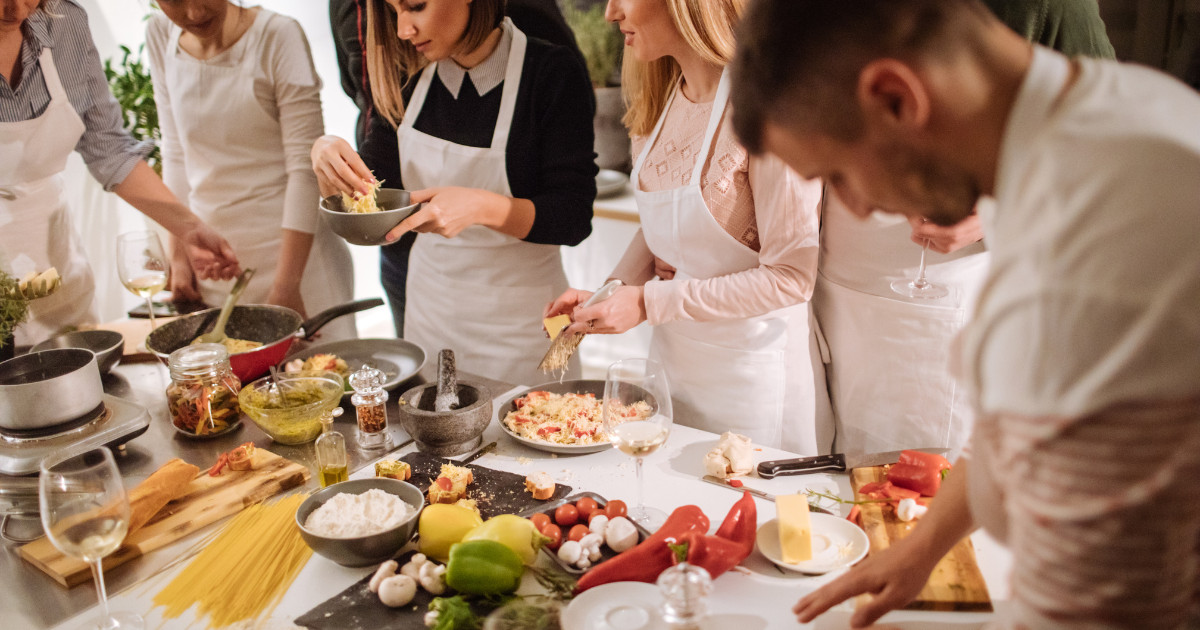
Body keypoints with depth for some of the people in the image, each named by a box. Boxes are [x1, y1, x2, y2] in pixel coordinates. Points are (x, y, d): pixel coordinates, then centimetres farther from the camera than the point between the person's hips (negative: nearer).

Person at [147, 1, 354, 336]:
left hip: (292, 249, -4)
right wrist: (180, 257, 6)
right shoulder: (160, 36, 3)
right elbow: (176, 152, 9)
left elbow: (305, 165, -15)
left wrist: (286, 284, -18)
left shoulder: (278, 36, -12)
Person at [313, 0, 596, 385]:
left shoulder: (551, 72, -17)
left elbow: (574, 219, -18)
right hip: (428, 306, 5)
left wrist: (481, 207, -33)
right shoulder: (410, 75, -1)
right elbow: (371, 195, 6)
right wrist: (328, 159, -15)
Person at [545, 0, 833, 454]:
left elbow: (791, 276, -22)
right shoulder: (663, 97, 3)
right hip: (671, 360, 7)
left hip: (751, 377, -7)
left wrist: (650, 303, -21)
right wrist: (610, 295, -3)